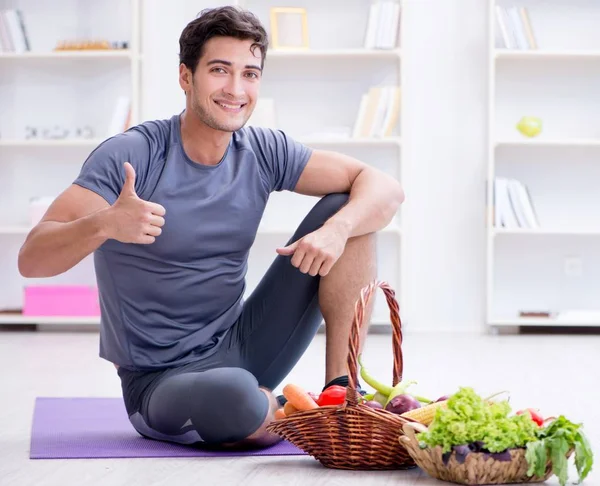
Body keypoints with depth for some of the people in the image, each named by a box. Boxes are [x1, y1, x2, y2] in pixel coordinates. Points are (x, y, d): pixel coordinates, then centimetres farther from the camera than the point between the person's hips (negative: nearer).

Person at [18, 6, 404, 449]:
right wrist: (102, 225, -44)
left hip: (240, 347, 5)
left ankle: (342, 390, -6)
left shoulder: (264, 152, -1)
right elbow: (32, 259, -23)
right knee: (234, 398, -41)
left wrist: (338, 228, -26)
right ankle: (278, 409, -3)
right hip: (161, 379, -5)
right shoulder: (129, 156, -16)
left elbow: (385, 188, -4)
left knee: (345, 207, -7)